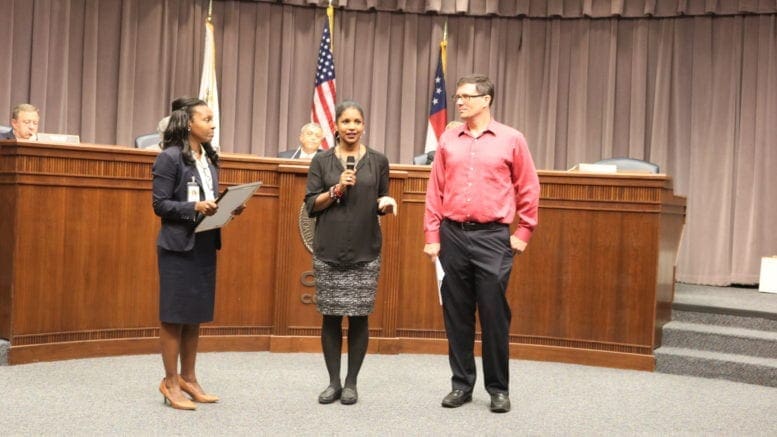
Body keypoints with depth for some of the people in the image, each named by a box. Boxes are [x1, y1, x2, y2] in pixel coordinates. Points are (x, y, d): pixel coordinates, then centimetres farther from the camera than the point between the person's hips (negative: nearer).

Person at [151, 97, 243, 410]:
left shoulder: (210, 159, 13)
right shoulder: (170, 158, -9)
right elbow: (160, 204, -13)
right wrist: (194, 207, -24)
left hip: (205, 244, 7)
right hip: (178, 246, -7)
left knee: (196, 315, 12)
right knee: (175, 315, 0)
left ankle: (188, 378, 22)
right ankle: (170, 382, 10)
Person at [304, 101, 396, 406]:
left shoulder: (378, 161, 6)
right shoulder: (321, 161, 4)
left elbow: (381, 202, 13)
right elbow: (311, 205, 2)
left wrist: (386, 204, -9)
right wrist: (336, 189, -12)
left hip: (365, 251, 0)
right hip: (328, 250, 0)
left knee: (359, 317, 1)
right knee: (331, 317, 3)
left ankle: (351, 383, 13)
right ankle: (333, 382, 14)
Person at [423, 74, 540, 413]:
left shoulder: (511, 139, 1)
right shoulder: (448, 139, 8)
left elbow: (528, 189, 5)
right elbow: (435, 190, 8)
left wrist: (523, 232, 2)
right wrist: (432, 236, 4)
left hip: (493, 237, -3)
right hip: (453, 235, 3)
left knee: (494, 313, 0)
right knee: (456, 313, 8)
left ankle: (498, 388, 13)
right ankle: (461, 383, 20)